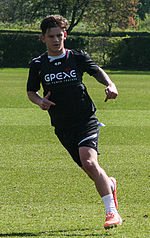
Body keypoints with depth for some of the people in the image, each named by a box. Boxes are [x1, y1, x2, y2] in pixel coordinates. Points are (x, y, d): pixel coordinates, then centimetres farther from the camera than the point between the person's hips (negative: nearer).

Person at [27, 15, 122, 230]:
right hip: (62, 127, 3)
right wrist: (40, 101, -5)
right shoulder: (38, 65, 4)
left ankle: (112, 213, -22)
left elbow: (97, 72, 13)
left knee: (89, 162, -24)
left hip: (85, 120, -3)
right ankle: (109, 185, 41)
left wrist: (110, 85, -6)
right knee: (90, 169, 5)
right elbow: (31, 91, 16)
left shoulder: (78, 57, -1)